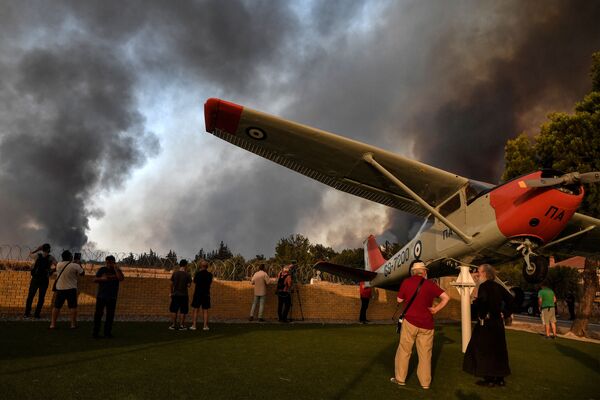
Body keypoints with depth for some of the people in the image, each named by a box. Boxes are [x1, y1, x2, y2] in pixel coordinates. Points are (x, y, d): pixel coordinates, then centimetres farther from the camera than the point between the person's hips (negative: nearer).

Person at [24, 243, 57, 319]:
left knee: (30, 296, 12)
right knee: (41, 298, 8)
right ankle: (37, 314, 6)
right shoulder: (51, 258, -3)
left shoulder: (37, 255, 0)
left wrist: (38, 249, 21)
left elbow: (30, 254, 22)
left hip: (35, 279, 1)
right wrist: (51, 271, 6)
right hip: (45, 280, -1)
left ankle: (27, 313, 11)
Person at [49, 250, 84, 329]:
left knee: (57, 306, 11)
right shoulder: (75, 266, -12)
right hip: (71, 289, -3)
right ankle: (73, 324, 6)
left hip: (60, 288, 3)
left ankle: (53, 324, 13)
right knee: (73, 306, 4)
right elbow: (82, 273, 0)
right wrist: (79, 264, 11)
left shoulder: (59, 265, 0)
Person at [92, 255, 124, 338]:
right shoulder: (102, 270, 6)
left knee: (110, 315, 2)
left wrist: (116, 268, -14)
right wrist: (102, 278, -15)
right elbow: (95, 280, 4)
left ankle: (107, 333, 10)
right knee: (98, 314, -3)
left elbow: (121, 279, -13)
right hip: (101, 296, 0)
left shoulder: (117, 270, 5)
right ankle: (95, 332, 4)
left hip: (112, 297, 0)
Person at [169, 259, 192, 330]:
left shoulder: (175, 273, -2)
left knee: (174, 310, 12)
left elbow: (171, 283, 2)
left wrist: (170, 292, 13)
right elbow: (189, 285, -8)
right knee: (183, 311, 6)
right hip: (184, 295, -2)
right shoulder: (187, 274, -9)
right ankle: (181, 325, 8)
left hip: (175, 294, 2)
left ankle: (173, 325, 14)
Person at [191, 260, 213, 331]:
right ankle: (205, 326, 4)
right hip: (206, 294, 2)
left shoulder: (198, 273, -9)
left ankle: (194, 325, 4)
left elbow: (194, 281, 7)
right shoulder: (210, 275, -1)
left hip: (198, 294, -2)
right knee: (205, 311, 6)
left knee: (195, 310, 5)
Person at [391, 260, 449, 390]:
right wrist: (436, 309, 1)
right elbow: (446, 297, -6)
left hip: (410, 321, -1)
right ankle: (425, 382, 16)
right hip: (426, 324, 1)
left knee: (404, 350, 10)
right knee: (425, 354, 10)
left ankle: (400, 378, 16)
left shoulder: (406, 282, -3)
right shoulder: (430, 284, -2)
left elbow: (399, 300, 6)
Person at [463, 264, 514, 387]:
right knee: (498, 349, 14)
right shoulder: (498, 286, 8)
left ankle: (489, 379, 7)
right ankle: (500, 378, 22)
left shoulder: (484, 286, -14)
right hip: (498, 322, 8)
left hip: (486, 323, -8)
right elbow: (510, 299, 10)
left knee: (484, 350, 3)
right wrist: (507, 314, 14)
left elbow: (481, 303, -29)